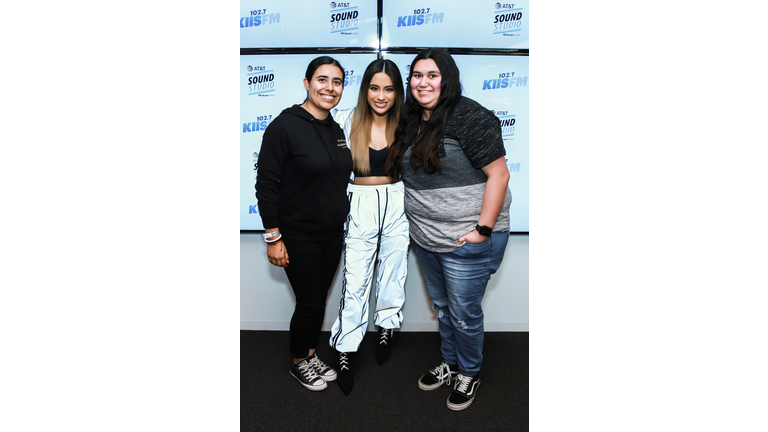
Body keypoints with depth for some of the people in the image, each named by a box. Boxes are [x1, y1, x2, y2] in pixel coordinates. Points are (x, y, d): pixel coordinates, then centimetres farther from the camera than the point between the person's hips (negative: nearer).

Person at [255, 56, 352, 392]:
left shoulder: (336, 129, 7)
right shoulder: (285, 126, -15)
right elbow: (266, 184, -16)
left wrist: (342, 219, 16)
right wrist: (273, 237, -17)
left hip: (333, 234, 7)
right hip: (299, 236, -6)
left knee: (320, 298, 17)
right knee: (309, 303, 5)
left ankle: (312, 355, 38)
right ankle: (299, 363, 30)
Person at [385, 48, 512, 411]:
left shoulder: (468, 117, -16)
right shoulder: (412, 121, 8)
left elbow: (498, 173, -19)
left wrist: (483, 230, -21)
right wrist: (416, 219, 12)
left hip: (465, 242, -7)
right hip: (425, 238, 8)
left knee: (464, 314, 9)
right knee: (442, 307, 22)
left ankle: (469, 375, 34)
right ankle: (449, 365, 44)